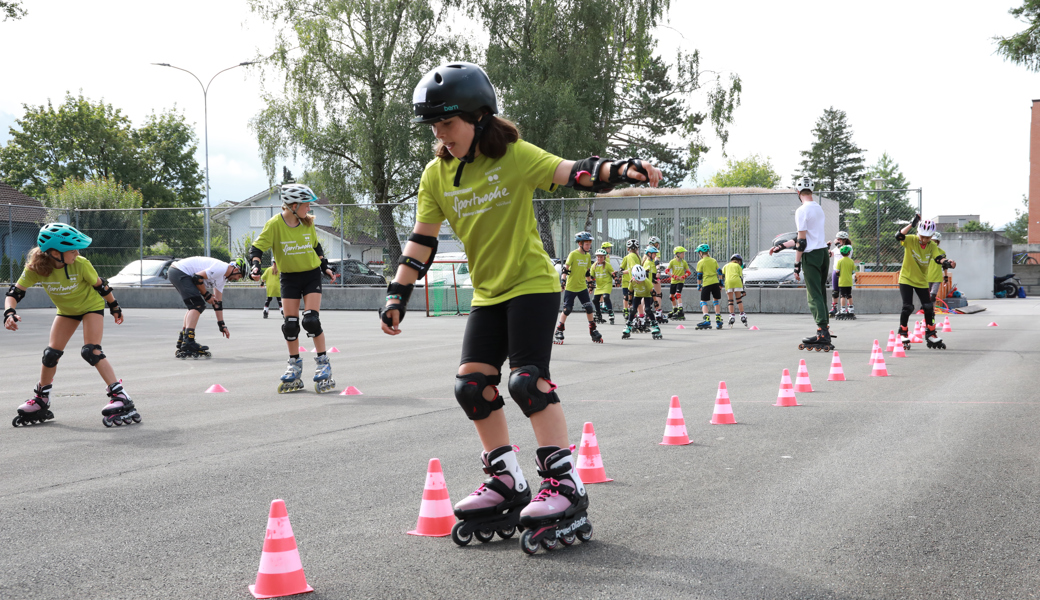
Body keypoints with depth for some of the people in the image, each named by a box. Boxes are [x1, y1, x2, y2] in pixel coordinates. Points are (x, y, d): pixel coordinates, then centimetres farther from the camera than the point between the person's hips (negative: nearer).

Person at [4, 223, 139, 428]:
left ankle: (120, 397, -22)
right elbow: (14, 293, -21)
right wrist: (9, 312, -41)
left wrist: (115, 307, 0)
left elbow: (100, 285, -13)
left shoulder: (81, 264, -30)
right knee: (51, 354, -2)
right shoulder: (35, 269, -26)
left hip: (91, 306, -3)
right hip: (66, 311, 3)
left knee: (91, 351, -20)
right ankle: (40, 402, 19)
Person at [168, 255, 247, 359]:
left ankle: (182, 341, 23)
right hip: (179, 271, -11)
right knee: (197, 305, -16)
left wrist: (222, 325, 20)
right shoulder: (221, 268, -15)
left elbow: (218, 303, 21)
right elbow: (197, 277, -20)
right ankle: (188, 342, -25)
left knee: (195, 306, 18)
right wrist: (206, 295, -7)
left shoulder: (223, 277, 17)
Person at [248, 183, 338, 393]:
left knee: (311, 320, -13)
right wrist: (254, 266, -31)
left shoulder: (308, 223, -2)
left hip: (311, 275, 0)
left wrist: (324, 266, 17)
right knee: (290, 324, -2)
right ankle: (294, 367, 15)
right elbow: (257, 247, -14)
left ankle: (323, 365, -3)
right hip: (289, 277, 0)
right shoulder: (274, 224, -13)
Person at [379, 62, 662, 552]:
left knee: (528, 379, -18)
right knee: (472, 383, 0)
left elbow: (571, 173, -24)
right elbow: (422, 240, 4)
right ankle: (506, 481, 14)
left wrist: (618, 170, -42)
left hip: (532, 284, -6)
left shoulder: (514, 157, -12)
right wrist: (397, 295, -1)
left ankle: (564, 485, -12)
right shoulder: (436, 175, 3)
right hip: (487, 293, 6)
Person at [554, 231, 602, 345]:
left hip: (582, 287, 5)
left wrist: (588, 282, 21)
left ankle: (593, 330, 14)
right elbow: (565, 268, -12)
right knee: (567, 309, -3)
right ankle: (559, 331, 6)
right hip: (570, 287, -5)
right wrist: (563, 281, -19)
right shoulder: (573, 254, -11)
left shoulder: (587, 256, 8)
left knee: (589, 308, 2)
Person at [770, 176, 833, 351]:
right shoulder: (819, 209, 13)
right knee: (821, 294, 13)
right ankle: (824, 333, 14)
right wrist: (782, 245, 22)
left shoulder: (802, 211, -12)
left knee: (814, 295, -7)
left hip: (811, 255, -8)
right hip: (823, 251, 8)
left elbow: (802, 241, -16)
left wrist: (797, 265, -12)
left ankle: (823, 333, -13)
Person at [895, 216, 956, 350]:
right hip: (906, 279, -4)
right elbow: (899, 236, -35)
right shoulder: (911, 240, -15)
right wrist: (912, 224, -38)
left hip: (921, 281, 4)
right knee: (907, 307, -12)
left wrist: (946, 263, -44)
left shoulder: (932, 246, -6)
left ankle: (931, 335, 20)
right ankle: (903, 334, 5)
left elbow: (938, 258, -22)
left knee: (928, 308, 5)